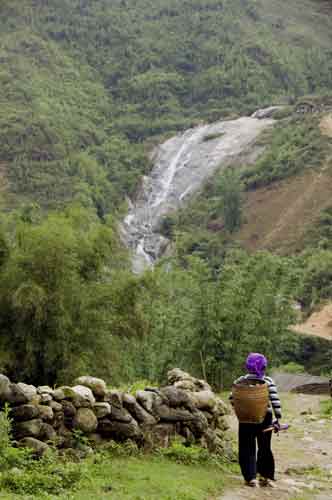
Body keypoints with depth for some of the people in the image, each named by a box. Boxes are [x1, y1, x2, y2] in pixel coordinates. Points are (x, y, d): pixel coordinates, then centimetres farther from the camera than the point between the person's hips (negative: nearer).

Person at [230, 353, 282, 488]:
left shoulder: (241, 381, -2)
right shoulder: (268, 381, -6)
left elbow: (232, 398, -3)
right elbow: (275, 400, -13)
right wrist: (278, 418, -11)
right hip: (265, 417, 0)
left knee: (247, 448, 6)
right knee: (265, 448, 14)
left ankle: (251, 478, -3)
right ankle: (266, 477, 17)